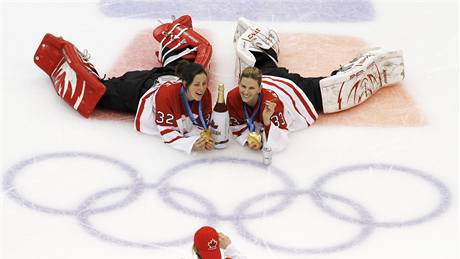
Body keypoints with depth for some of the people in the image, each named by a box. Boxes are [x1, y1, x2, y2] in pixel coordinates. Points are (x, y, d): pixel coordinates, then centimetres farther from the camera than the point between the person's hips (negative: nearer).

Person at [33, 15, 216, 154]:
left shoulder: (204, 96, -28)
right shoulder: (167, 95, -44)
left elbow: (202, 124, -16)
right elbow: (167, 133, -39)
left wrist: (204, 137, -37)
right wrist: (191, 144, -52)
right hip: (138, 87, -4)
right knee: (94, 93, 8)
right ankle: (62, 52, 26)